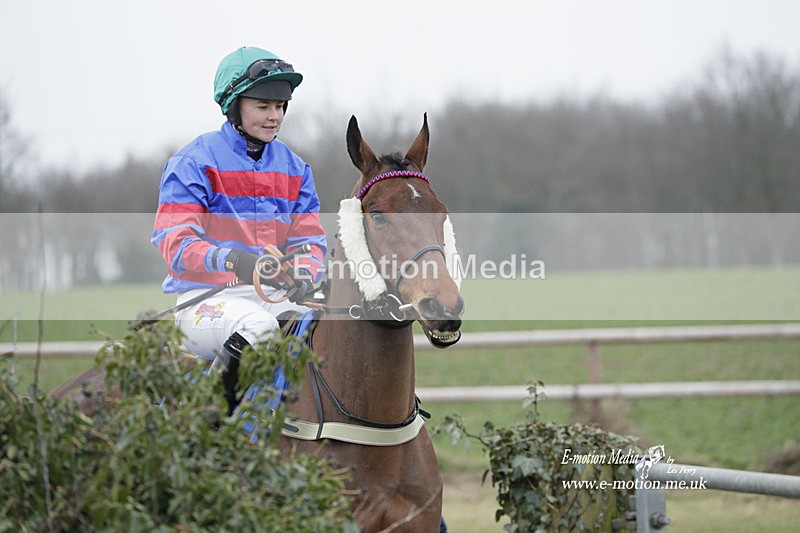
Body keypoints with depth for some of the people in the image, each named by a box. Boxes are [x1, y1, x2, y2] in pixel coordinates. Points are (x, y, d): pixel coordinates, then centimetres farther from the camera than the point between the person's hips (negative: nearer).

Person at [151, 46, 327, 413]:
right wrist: (232, 260, -33)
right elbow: (175, 243, -13)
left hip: (274, 296, 5)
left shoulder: (294, 168, 13)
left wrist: (303, 273, -16)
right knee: (258, 326, -36)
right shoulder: (193, 163, -4)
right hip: (204, 299, -5)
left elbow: (309, 240, 10)